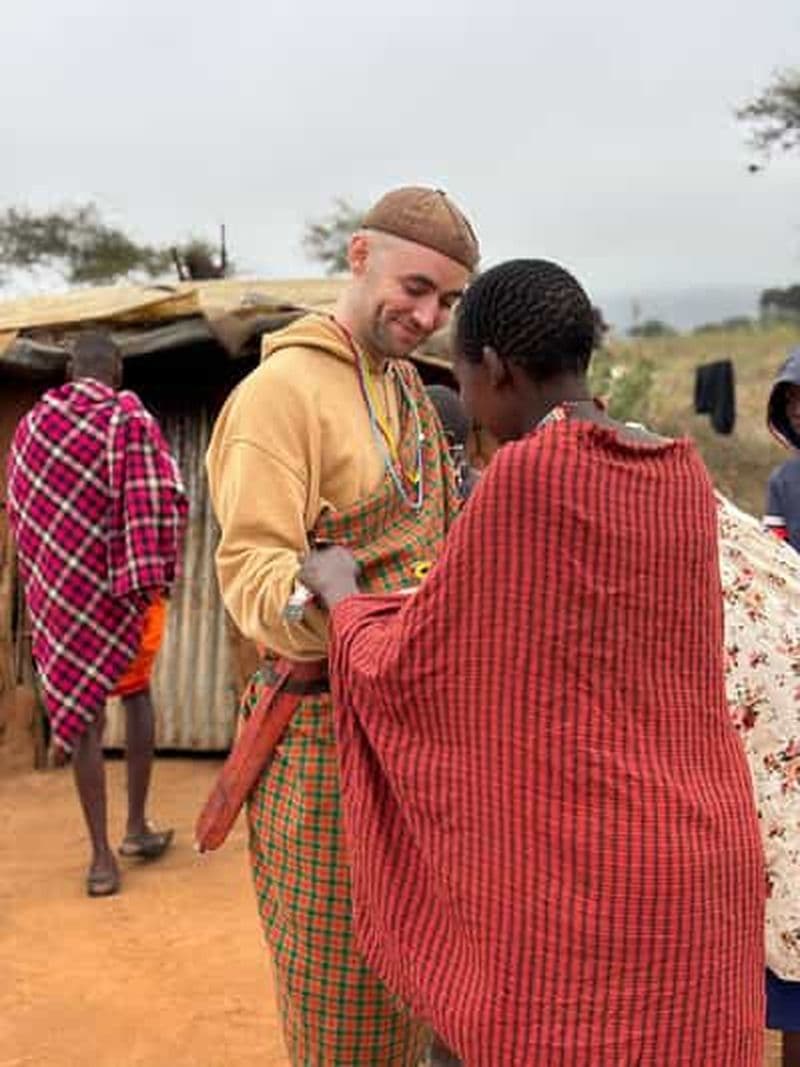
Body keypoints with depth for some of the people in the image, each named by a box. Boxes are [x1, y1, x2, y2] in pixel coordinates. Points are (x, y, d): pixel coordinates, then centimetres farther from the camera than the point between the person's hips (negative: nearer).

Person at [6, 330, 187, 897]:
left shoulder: (31, 426, 5)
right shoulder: (129, 421, -10)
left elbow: (21, 510, 11)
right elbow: (158, 504, -17)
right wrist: (154, 574, -8)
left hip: (59, 590, 3)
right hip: (125, 588, -3)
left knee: (83, 709, 6)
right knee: (135, 693, 17)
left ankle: (102, 855, 4)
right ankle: (137, 827, 23)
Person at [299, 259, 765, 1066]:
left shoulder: (526, 477, -17)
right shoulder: (683, 474, 5)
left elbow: (407, 670, -10)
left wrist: (340, 592, 10)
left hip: (579, 876, -7)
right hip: (697, 859, 7)